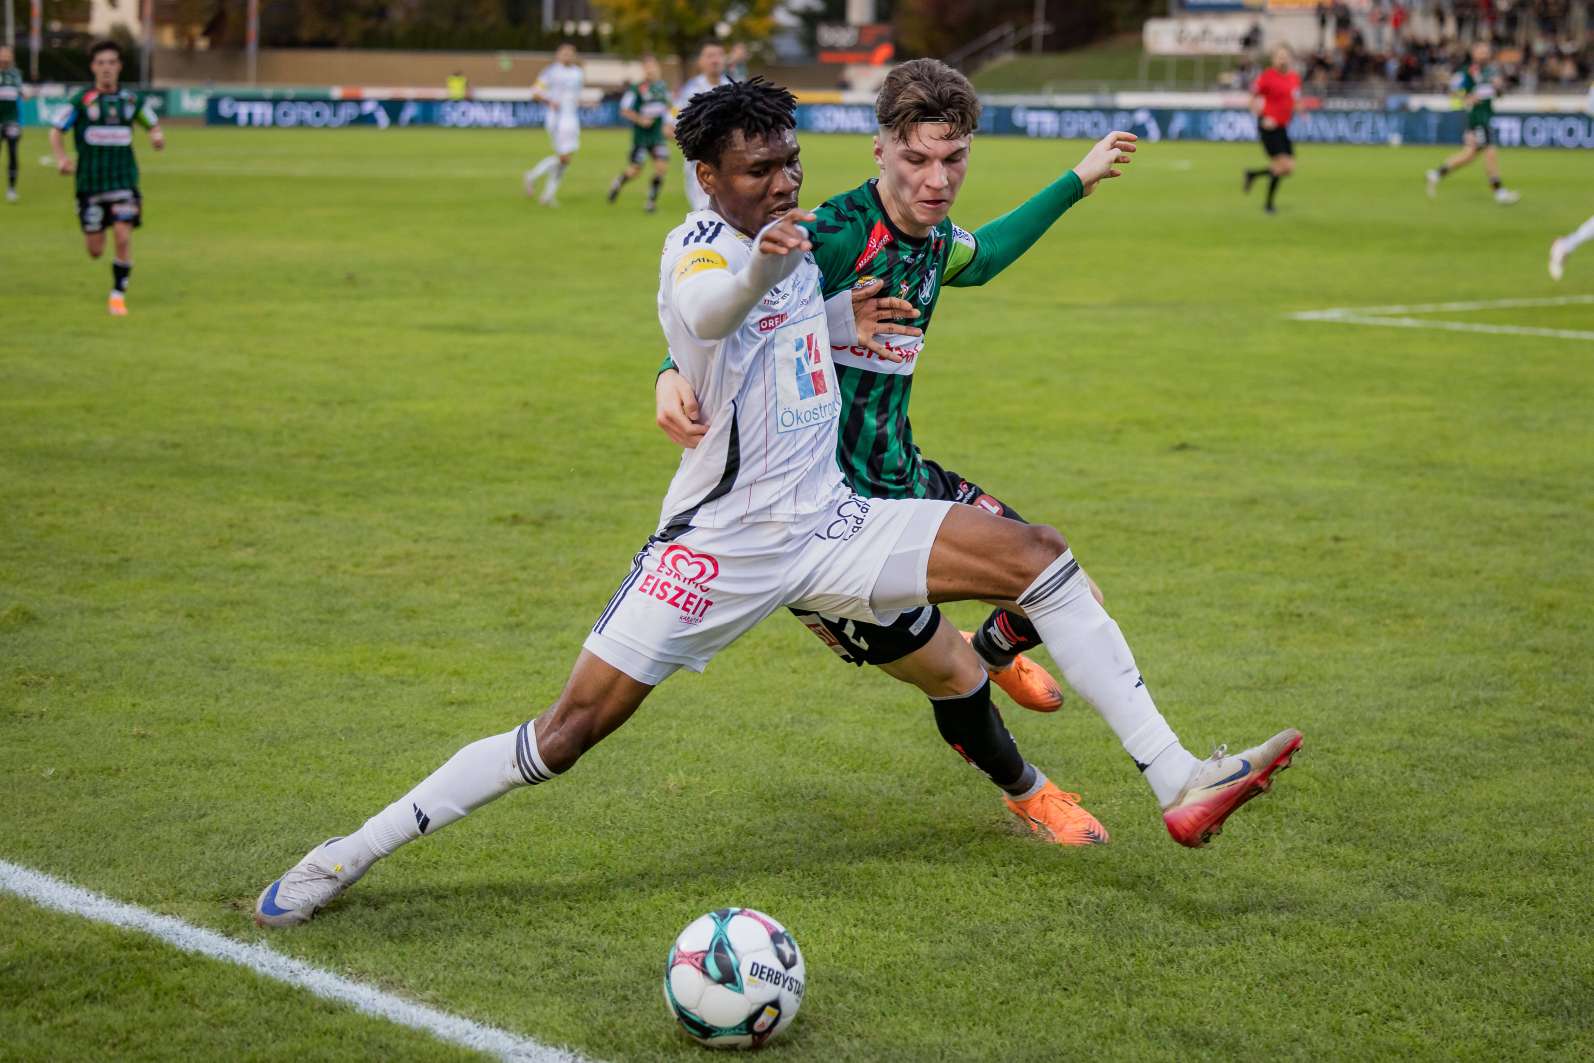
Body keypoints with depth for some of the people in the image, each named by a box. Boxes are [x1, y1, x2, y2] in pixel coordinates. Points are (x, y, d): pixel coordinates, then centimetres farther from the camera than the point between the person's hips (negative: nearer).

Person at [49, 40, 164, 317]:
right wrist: (61, 158, -18)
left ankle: (118, 294, 1)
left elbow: (154, 125, 15)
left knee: (123, 239, -16)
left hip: (124, 181, 1)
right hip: (90, 182, -1)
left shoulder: (133, 99, 2)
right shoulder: (81, 100, -4)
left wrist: (157, 136, -9)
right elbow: (56, 132, 0)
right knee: (95, 251, 4)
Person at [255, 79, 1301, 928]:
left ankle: (1180, 783, -3)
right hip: (722, 539, -6)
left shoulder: (801, 237, 6)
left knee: (1037, 555, -6)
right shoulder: (697, 250, -16)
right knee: (571, 729, -10)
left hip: (827, 523, 6)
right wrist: (760, 267, -66)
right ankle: (348, 855, 4)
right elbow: (710, 310, -45)